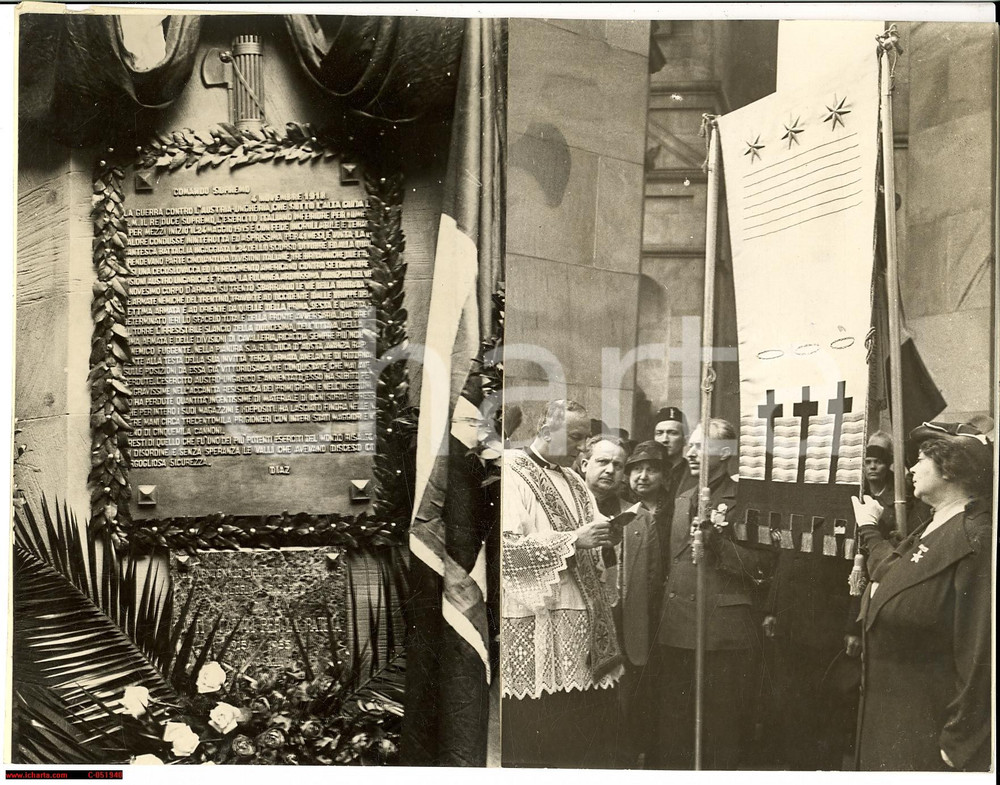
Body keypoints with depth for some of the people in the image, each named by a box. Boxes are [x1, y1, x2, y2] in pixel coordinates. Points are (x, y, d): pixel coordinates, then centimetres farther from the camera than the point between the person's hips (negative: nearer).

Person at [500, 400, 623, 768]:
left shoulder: (573, 482, 18)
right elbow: (508, 545, -16)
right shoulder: (511, 474, -6)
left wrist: (603, 536, -1)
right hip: (536, 622, -7)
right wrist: (573, 540, -18)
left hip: (582, 614, 7)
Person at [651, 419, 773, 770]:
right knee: (672, 725, 11)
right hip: (677, 629, 6)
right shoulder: (682, 501, 17)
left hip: (726, 633, -6)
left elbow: (763, 563, -9)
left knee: (722, 730, 3)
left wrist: (718, 544, -20)